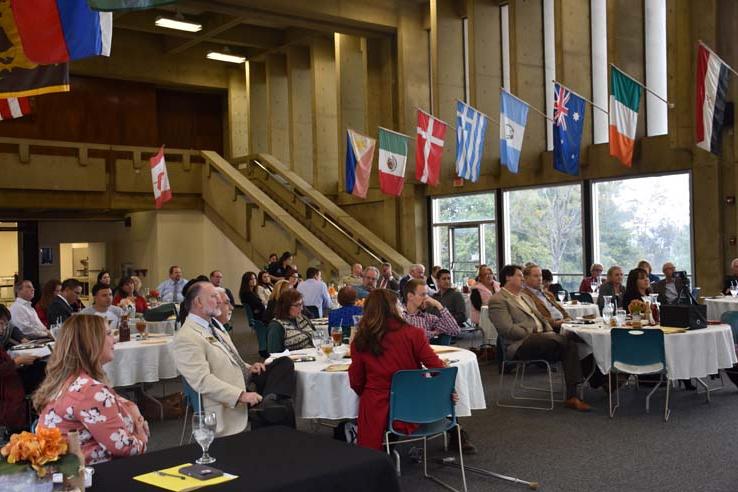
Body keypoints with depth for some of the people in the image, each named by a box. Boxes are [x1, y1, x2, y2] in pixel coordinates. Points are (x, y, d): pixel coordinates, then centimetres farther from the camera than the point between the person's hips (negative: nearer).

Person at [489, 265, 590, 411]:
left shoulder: (524, 296, 27)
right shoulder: (497, 300, -2)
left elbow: (540, 317, 28)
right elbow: (508, 330, -13)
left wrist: (550, 332, 7)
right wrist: (533, 335, -15)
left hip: (542, 337, 8)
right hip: (520, 344, -8)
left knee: (571, 343, -20)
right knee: (564, 341, -27)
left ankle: (572, 396, -25)